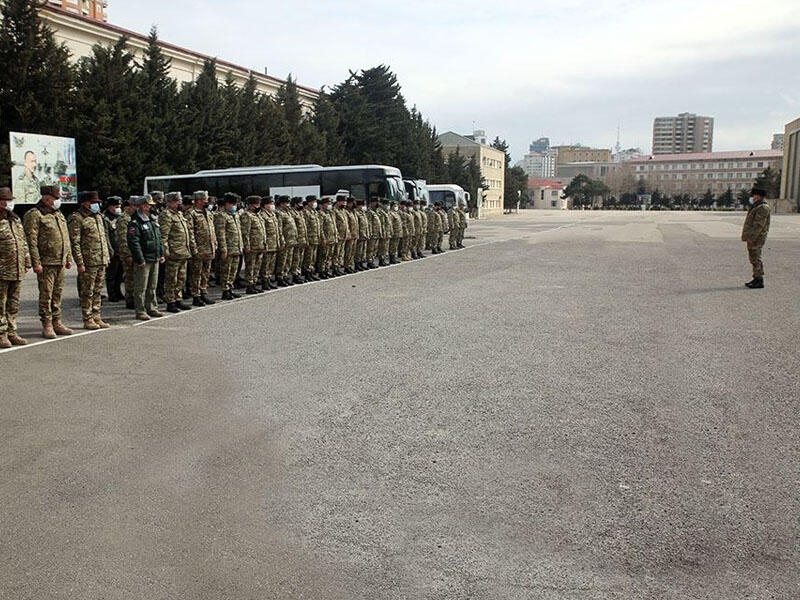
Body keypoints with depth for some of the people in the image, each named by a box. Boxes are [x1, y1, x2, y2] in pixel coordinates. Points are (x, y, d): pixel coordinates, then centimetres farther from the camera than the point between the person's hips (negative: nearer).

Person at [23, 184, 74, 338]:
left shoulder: (59, 214, 17)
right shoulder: (34, 215, -8)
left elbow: (66, 238, 22)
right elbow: (31, 241, -13)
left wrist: (69, 258, 18)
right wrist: (36, 263, -18)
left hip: (60, 262, 7)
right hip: (46, 263, -7)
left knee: (58, 293, 12)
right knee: (46, 295, -2)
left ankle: (56, 323, 20)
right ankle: (47, 326, 4)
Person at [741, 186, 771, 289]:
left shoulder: (763, 208, -15)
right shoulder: (756, 206, 18)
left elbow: (759, 224, -22)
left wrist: (751, 237, -25)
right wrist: (748, 237, 19)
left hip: (756, 238, -10)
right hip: (752, 237, 10)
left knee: (756, 259, -9)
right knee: (753, 258, 13)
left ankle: (759, 281, -7)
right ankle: (756, 279, 19)